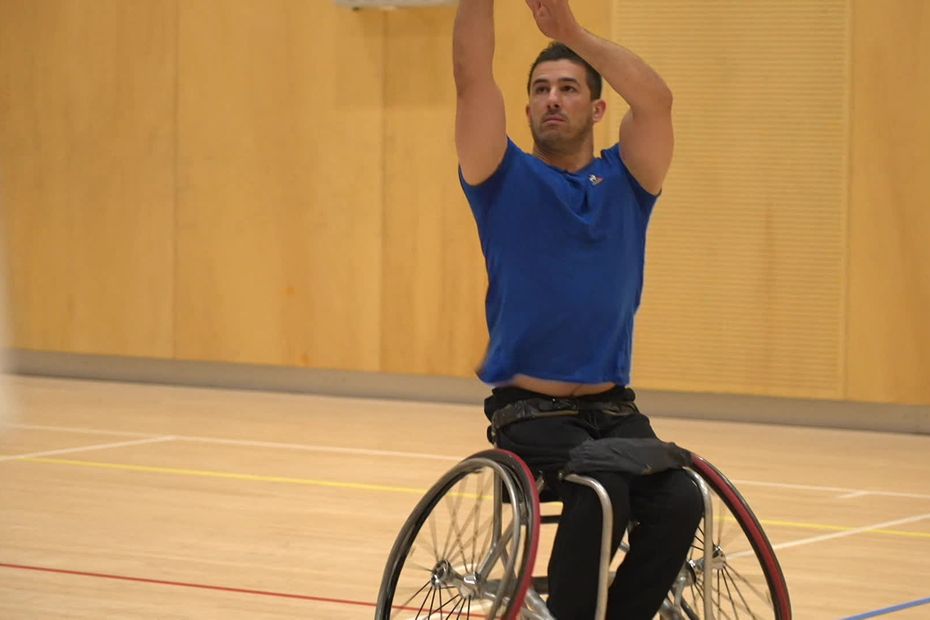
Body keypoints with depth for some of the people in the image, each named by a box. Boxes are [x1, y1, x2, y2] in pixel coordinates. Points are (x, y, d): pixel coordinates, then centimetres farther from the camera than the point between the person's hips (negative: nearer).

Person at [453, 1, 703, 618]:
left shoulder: (625, 179, 7)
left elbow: (656, 98, -12)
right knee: (600, 494, -30)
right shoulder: (506, 178, 4)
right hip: (529, 409, -2)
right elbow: (472, 79, -11)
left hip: (614, 408, 3)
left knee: (679, 502, -24)